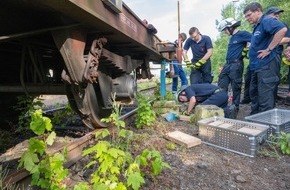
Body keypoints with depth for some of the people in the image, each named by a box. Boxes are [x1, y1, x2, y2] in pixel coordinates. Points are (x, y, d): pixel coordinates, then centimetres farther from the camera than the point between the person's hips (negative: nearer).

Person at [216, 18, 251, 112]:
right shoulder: (232, 37, 19)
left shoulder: (242, 34, -7)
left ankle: (235, 107, 12)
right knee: (221, 87, 7)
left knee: (236, 88, 0)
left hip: (236, 65, -8)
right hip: (227, 64, 9)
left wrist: (246, 49, -13)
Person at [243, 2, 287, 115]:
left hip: (266, 65, -11)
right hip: (256, 66, 11)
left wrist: (269, 49, -23)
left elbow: (282, 30, -27)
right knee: (254, 94, 17)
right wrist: (250, 49, 15)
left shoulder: (266, 20, -10)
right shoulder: (257, 26, 19)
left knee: (265, 98, -9)